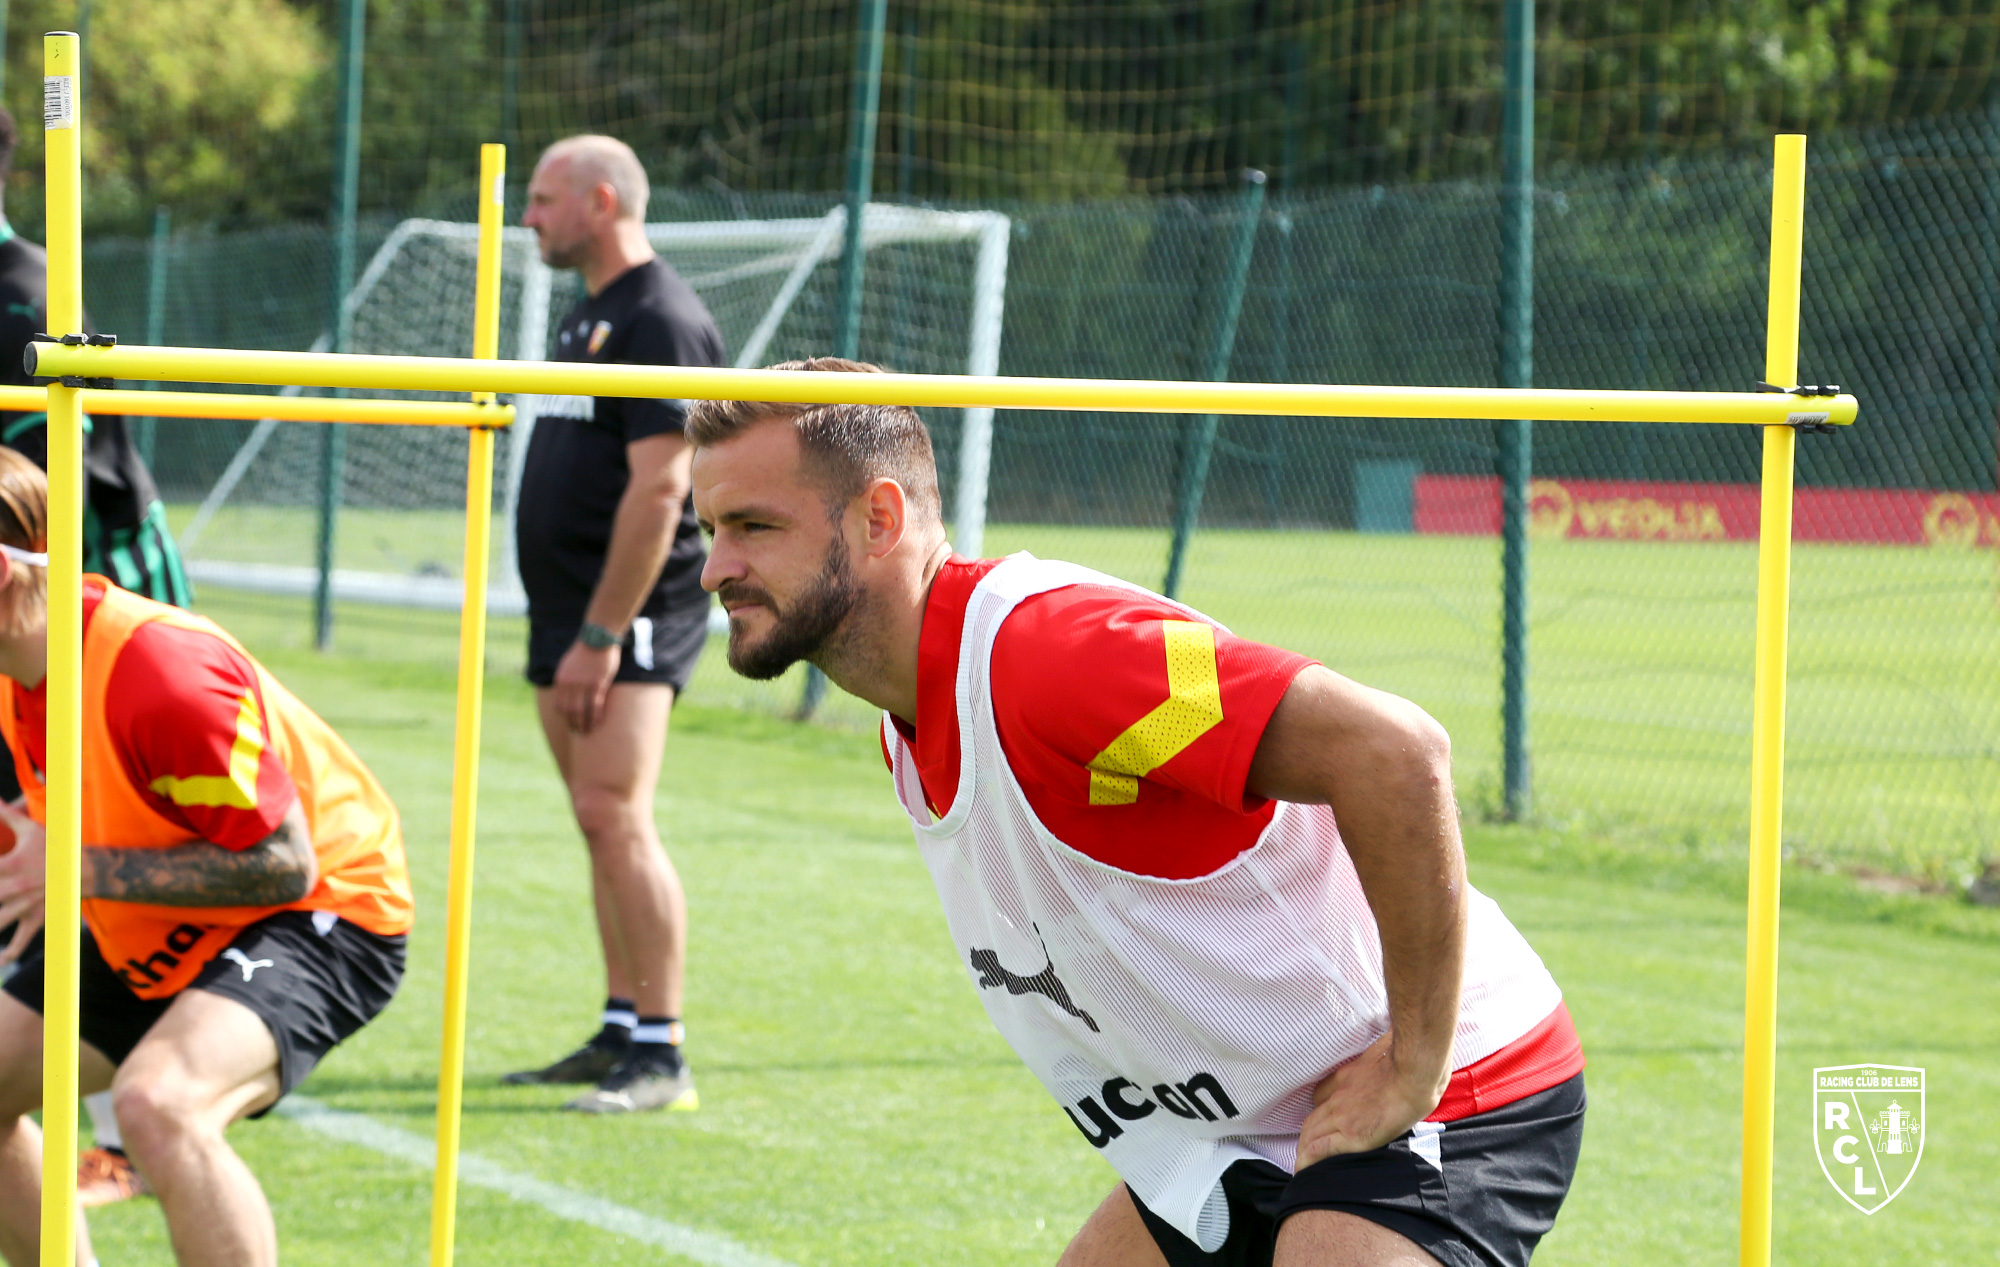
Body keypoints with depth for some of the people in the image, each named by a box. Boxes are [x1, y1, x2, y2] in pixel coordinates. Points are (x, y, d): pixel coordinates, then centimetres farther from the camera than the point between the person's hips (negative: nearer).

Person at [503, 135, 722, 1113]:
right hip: (570, 611, 10)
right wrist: (567, 630, 18)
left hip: (631, 617, -10)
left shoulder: (663, 321, -13)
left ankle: (660, 1059, -13)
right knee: (600, 827, 11)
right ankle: (620, 1035, 15)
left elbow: (657, 491, -20)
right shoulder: (588, 317, 18)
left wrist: (600, 636, -22)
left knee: (615, 819, -14)